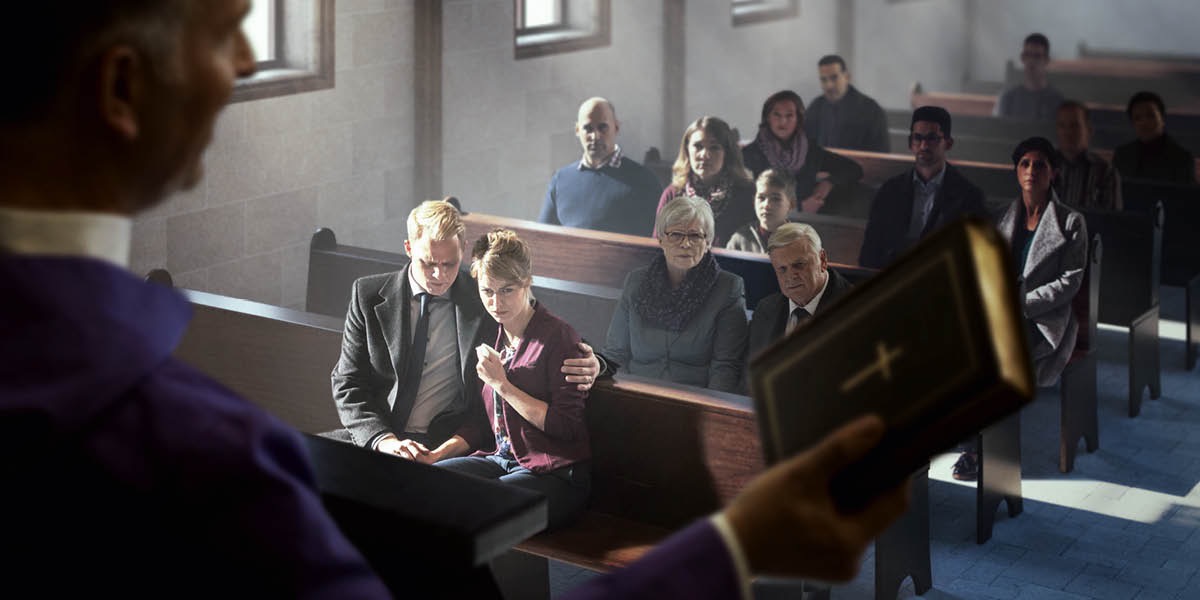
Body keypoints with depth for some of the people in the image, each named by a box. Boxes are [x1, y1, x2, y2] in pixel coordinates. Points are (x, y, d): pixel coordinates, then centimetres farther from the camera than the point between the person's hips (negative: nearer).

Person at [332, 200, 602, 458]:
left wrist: (587, 363, -17)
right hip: (373, 437, 3)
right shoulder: (368, 294, 5)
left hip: (443, 443, -2)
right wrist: (384, 440, -17)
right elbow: (348, 384, 2)